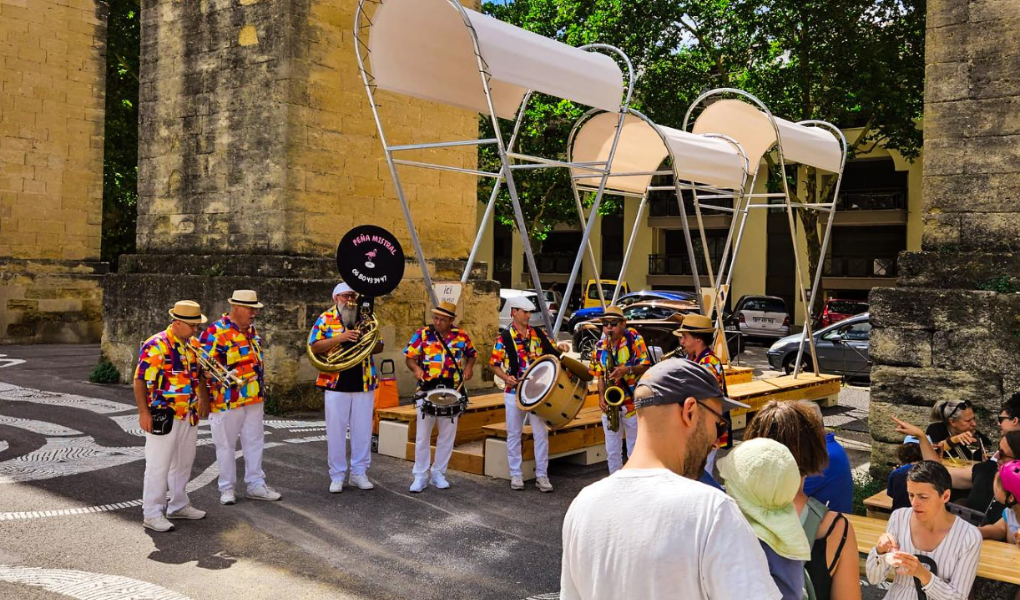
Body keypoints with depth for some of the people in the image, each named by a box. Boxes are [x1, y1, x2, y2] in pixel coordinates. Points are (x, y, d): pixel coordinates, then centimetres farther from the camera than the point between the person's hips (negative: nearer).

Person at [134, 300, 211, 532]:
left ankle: (179, 506, 30)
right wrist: (144, 412, -21)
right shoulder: (156, 346, -16)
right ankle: (152, 514, 8)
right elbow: (140, 380, -17)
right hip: (163, 416, -8)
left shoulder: (192, 346, 9)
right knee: (158, 465, -1)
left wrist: (203, 399, 23)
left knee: (184, 462, 17)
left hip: (188, 415, 8)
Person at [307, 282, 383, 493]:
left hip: (364, 384, 3)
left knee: (363, 430, 7)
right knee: (336, 431, 3)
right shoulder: (325, 319, 1)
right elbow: (314, 347, -8)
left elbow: (379, 347, 12)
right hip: (336, 385, -3)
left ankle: (359, 473, 18)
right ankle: (337, 476, 13)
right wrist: (339, 338, -19)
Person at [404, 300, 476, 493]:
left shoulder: (461, 336, 2)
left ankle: (438, 473, 24)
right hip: (427, 391, -2)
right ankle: (420, 475, 13)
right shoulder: (422, 334, -4)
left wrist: (468, 367, -3)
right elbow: (409, 357, -2)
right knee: (422, 436, 2)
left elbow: (471, 354, 17)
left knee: (447, 435, 10)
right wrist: (416, 369, -22)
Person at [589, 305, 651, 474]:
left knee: (635, 449, 5)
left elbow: (645, 366, -10)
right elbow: (600, 375, 7)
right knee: (612, 450, 11)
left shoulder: (634, 338, -7)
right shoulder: (600, 346, 4)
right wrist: (601, 397, -8)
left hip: (632, 403, -4)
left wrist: (627, 369, -27)